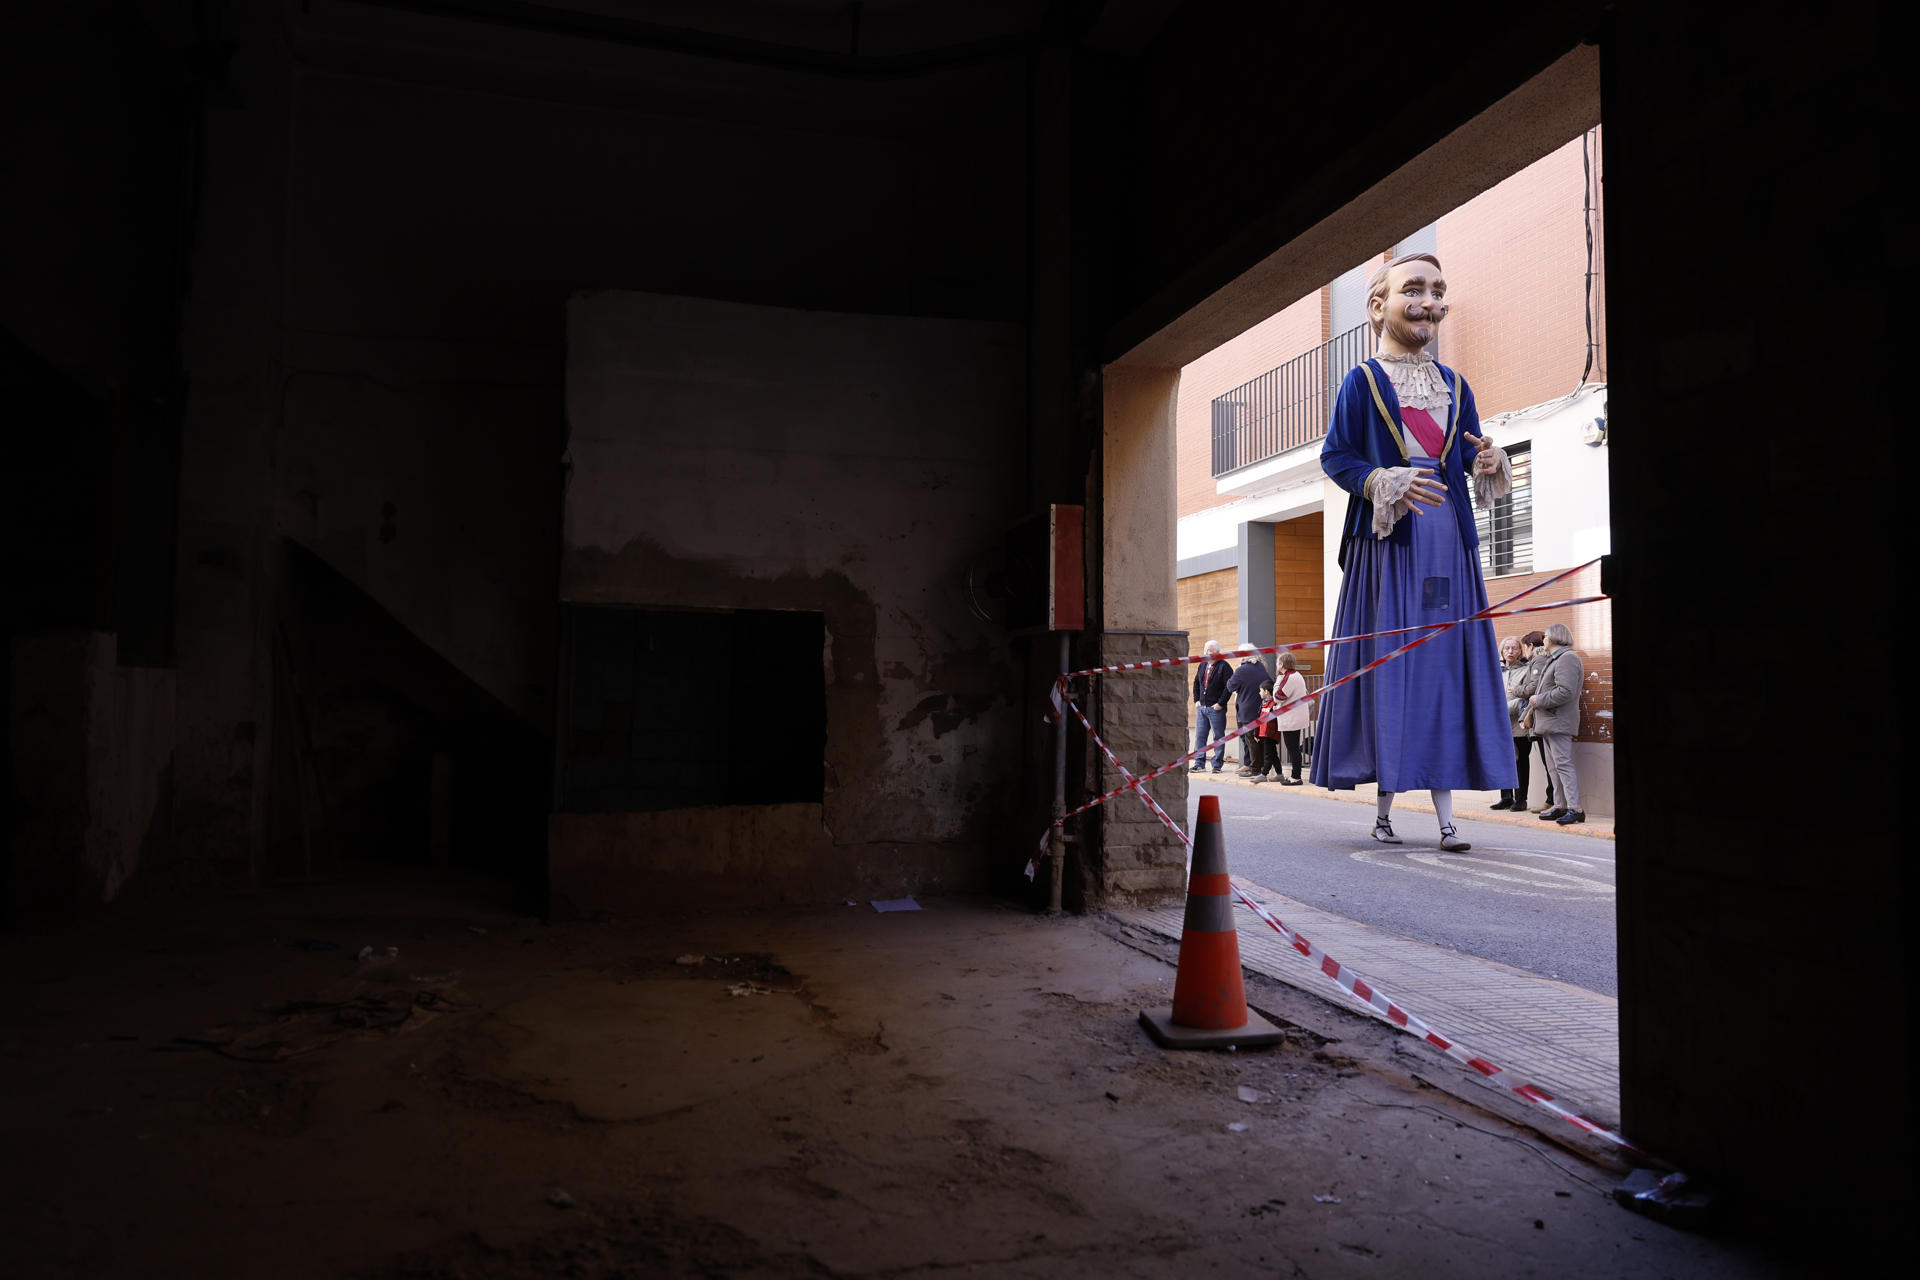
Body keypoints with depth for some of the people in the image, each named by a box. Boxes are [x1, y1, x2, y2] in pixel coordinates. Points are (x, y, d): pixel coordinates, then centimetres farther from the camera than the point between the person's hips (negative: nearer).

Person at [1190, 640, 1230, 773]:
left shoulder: (1223, 666, -8)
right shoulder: (1202, 665, 13)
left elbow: (1228, 686, -13)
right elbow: (1196, 683, 22)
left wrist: (1220, 703, -14)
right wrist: (1196, 700, 12)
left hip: (1216, 708, -6)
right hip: (1201, 707, 6)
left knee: (1218, 737, 2)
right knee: (1199, 736, 7)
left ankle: (1217, 764, 8)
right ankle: (1199, 763, 13)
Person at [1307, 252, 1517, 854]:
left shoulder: (1454, 385, 16)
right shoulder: (1362, 381, 2)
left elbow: (1472, 456, 14)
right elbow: (1335, 456, -3)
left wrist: (1490, 464, -9)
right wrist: (1388, 486, -18)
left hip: (1448, 543, 5)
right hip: (1387, 541, -4)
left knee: (1446, 664, 1)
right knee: (1387, 664, -4)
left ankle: (1445, 810, 5)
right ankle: (1385, 807, 6)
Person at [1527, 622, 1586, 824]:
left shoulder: (1567, 658, -11)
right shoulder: (1554, 659, 21)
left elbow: (1565, 692, -21)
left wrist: (1539, 700, -13)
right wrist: (1537, 700, 16)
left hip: (1559, 722, -11)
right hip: (1549, 722, 11)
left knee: (1563, 765, -13)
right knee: (1554, 767, 11)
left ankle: (1575, 809, -14)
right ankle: (1563, 806, 15)